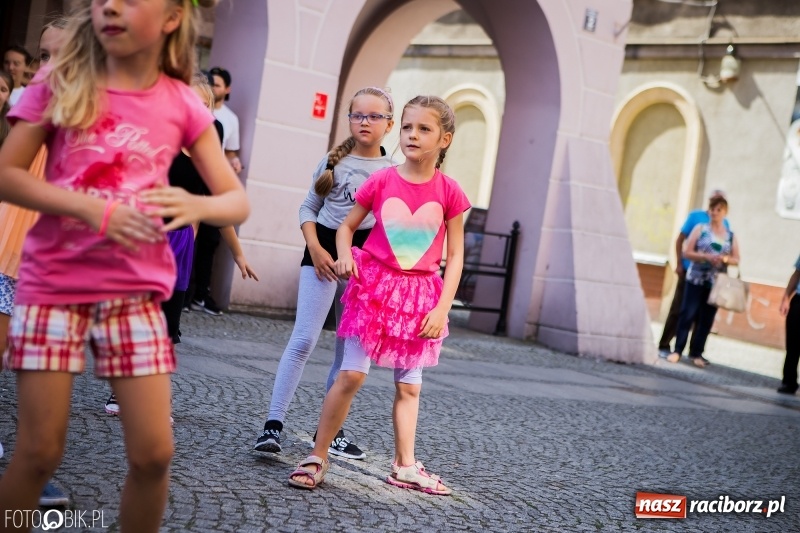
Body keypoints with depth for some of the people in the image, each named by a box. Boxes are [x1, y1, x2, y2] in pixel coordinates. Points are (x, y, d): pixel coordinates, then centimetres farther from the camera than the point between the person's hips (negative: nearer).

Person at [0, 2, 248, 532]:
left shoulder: (182, 105, 1)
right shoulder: (61, 83, 0)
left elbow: (239, 202, 2)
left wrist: (196, 205, -21)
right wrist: (91, 208, -19)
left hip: (135, 292, 1)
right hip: (52, 285, -1)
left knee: (154, 452, 0)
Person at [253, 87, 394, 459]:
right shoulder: (334, 161, 6)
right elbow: (308, 208, 8)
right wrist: (315, 247, -6)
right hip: (325, 250, -1)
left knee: (350, 350, 7)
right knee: (304, 340, -9)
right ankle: (273, 424, -7)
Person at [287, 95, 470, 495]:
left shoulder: (448, 192, -5)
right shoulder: (381, 181, -4)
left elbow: (454, 256, -1)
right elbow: (347, 226, 7)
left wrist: (442, 307, -6)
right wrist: (344, 255, -13)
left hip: (420, 294, 1)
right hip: (375, 285, -1)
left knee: (409, 385, 11)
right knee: (351, 374, -5)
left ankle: (405, 466, 22)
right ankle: (317, 456, 6)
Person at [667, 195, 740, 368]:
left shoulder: (731, 236, 9)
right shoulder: (700, 229, 2)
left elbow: (736, 259, 9)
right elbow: (687, 252, -3)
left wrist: (724, 258, -12)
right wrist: (706, 257, -17)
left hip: (716, 283, 2)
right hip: (696, 279, -2)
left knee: (707, 318, 5)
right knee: (687, 314, -4)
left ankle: (696, 353, 12)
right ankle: (677, 350, 1)